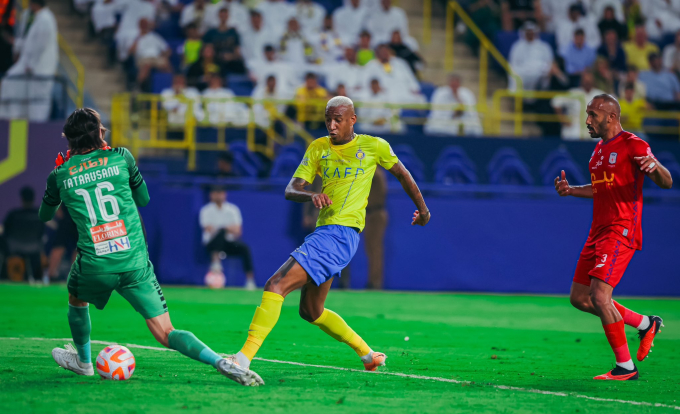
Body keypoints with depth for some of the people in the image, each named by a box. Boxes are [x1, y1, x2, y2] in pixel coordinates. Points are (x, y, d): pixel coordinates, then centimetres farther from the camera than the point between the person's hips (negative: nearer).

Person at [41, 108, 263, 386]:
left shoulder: (60, 176, 3)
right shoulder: (120, 157, 3)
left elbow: (44, 215, 22)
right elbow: (143, 198, 17)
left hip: (95, 266, 0)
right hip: (135, 263, 0)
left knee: (76, 299, 35)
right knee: (165, 334, 0)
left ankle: (83, 361, 49)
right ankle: (220, 362, -21)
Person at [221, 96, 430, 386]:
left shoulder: (374, 146, 1)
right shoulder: (318, 148, 11)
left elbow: (402, 174, 18)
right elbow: (290, 190, 3)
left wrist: (422, 209, 29)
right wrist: (311, 196, -19)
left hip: (342, 234, -8)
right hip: (323, 232, 8)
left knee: (276, 285, -20)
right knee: (310, 312, 19)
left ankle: (244, 358, -26)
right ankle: (368, 354, 36)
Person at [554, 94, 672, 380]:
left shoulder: (632, 146, -10)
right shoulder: (600, 149, 17)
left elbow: (666, 183, -14)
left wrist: (656, 167, -36)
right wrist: (571, 190, 14)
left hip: (621, 231, -9)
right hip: (599, 232, 9)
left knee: (599, 295, -18)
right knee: (579, 298, 9)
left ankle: (625, 366, -8)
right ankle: (645, 324, 23)